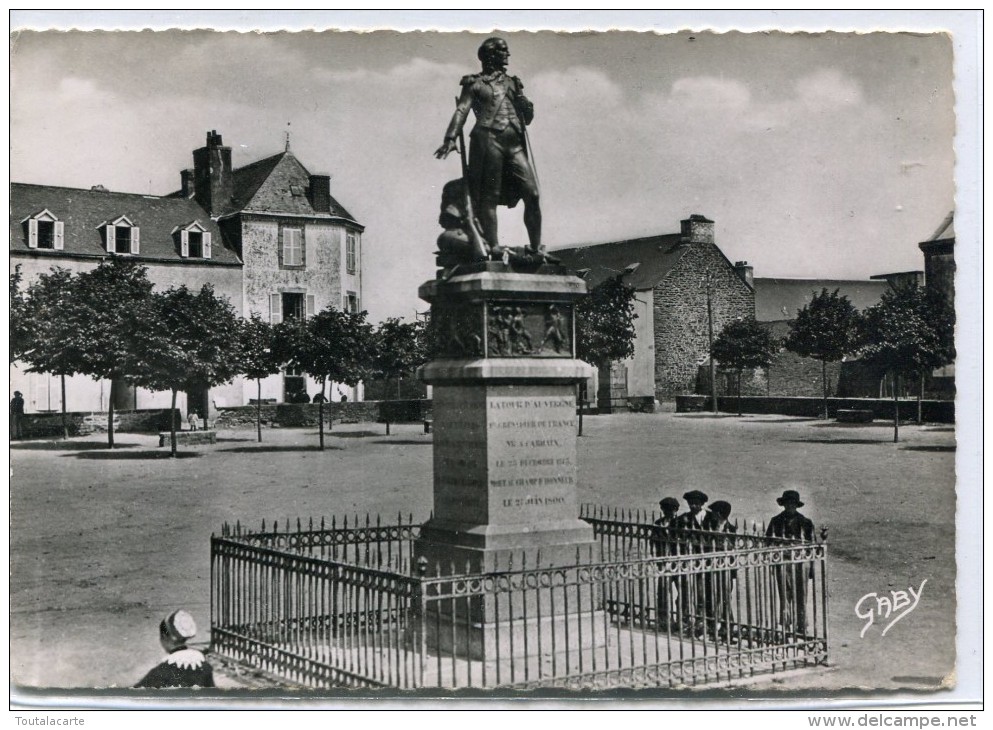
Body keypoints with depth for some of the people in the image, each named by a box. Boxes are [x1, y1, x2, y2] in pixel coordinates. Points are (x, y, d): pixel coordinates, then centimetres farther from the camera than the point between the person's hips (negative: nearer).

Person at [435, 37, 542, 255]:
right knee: (489, 195, -10)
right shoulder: (475, 83, 12)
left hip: (515, 144, 5)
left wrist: (523, 103, 6)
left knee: (532, 193, -7)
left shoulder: (512, 83, 26)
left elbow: (528, 118, 27)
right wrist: (450, 138, -16)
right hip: (488, 139, -5)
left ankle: (536, 247, -3)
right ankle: (493, 245, -11)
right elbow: (461, 110, -1)